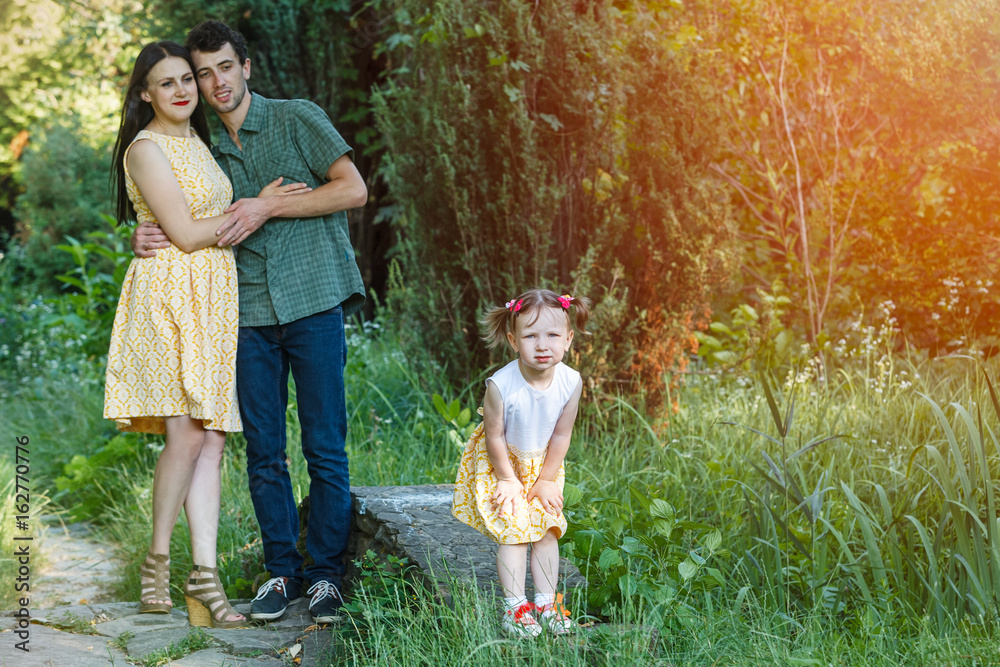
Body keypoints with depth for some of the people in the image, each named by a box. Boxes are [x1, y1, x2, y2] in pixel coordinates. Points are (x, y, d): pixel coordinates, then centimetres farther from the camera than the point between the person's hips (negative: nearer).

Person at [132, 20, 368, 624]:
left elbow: (354, 189, -6)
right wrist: (149, 237, 1)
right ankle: (282, 571, 14)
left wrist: (268, 206, -11)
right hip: (250, 311, 4)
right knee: (264, 452, 4)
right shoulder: (207, 152, 17)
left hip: (313, 302, -4)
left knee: (325, 448, -2)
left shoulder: (297, 119, 3)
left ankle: (326, 573, 7)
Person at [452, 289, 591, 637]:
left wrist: (546, 481, -4)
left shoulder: (571, 382, -21)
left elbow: (561, 435, -9)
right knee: (512, 532, -6)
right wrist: (509, 480, -11)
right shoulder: (500, 385, -32)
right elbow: (495, 437, -19)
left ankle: (546, 602, 17)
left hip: (542, 465, 4)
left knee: (547, 530, 6)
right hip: (500, 464, -4)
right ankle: (514, 606, 2)